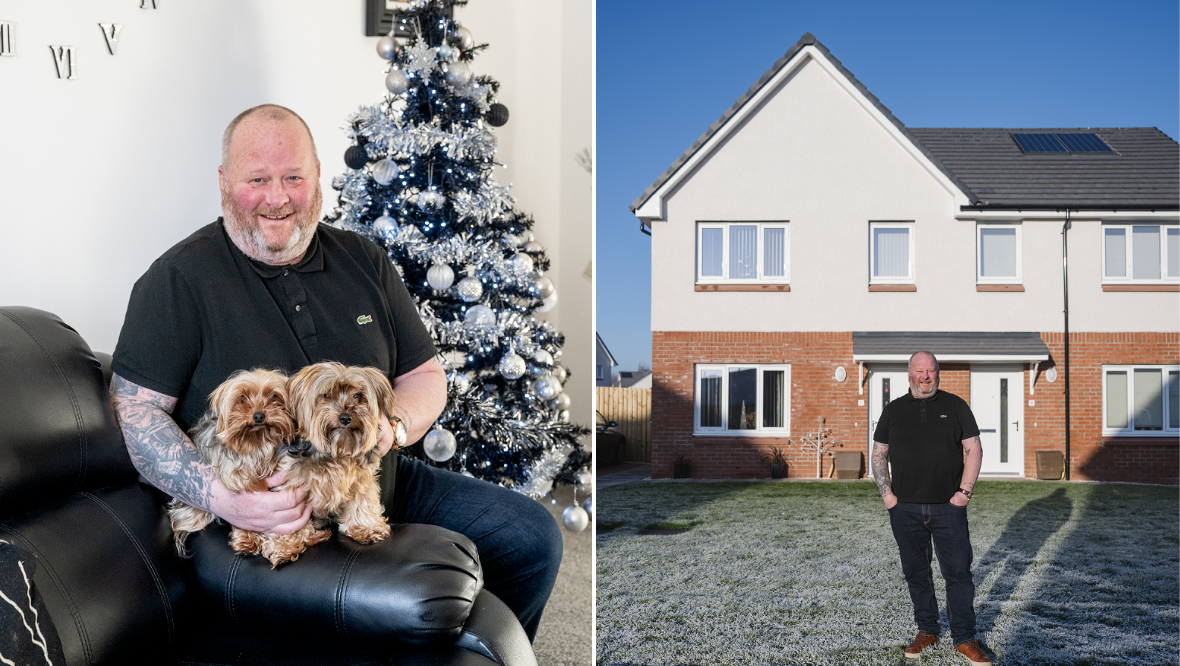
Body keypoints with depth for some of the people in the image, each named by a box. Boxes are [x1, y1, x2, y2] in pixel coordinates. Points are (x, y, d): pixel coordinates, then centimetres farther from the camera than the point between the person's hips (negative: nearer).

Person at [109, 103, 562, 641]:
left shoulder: (364, 263, 9)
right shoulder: (179, 279, -6)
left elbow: (425, 375, 12)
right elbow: (135, 406, -12)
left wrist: (390, 425, -12)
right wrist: (219, 496, -28)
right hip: (257, 514, -6)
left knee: (532, 538, -1)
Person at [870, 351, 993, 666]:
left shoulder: (955, 406, 5)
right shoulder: (893, 410, 8)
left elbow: (973, 449, 4)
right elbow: (879, 454, 11)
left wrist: (965, 490, -6)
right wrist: (887, 494, 0)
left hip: (948, 507, -2)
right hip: (906, 509, 2)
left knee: (959, 572, -1)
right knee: (916, 572, 9)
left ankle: (964, 638, 8)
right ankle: (927, 631, 22)